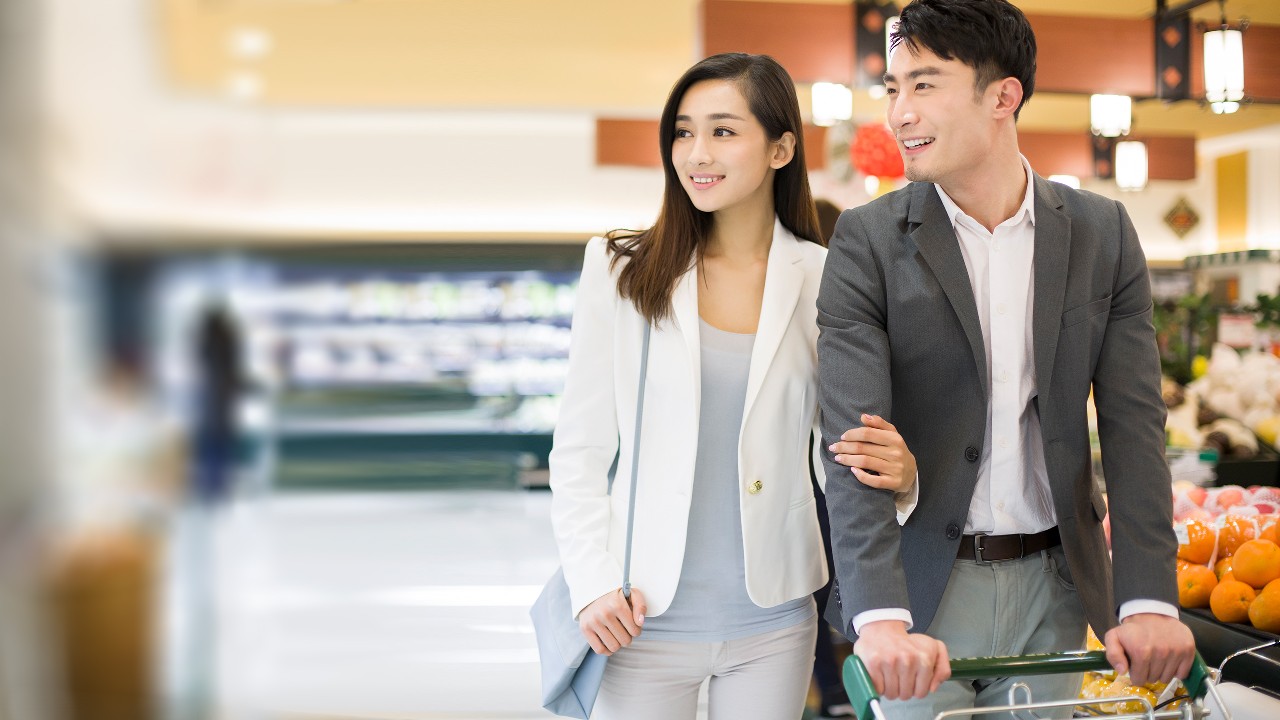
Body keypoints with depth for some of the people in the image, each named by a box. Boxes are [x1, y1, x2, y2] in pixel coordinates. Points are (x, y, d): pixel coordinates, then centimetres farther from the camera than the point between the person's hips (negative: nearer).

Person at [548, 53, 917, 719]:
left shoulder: (823, 280, -1)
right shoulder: (620, 271, -3)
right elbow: (579, 450, 0)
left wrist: (898, 476, -17)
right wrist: (592, 585, -9)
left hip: (772, 621, 1)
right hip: (644, 619, -1)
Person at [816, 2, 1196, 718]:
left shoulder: (1103, 234, 0)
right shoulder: (869, 241, -7)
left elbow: (1134, 423, -3)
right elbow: (853, 437, -16)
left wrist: (1150, 600, -14)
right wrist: (880, 617, -29)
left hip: (1052, 585, 2)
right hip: (922, 590, -2)